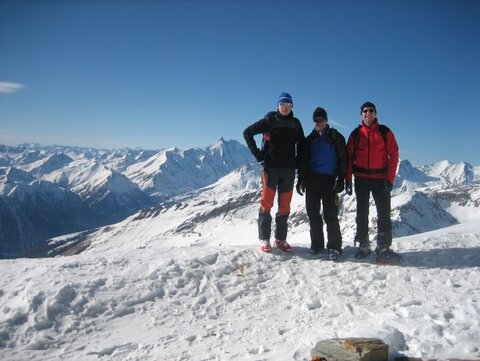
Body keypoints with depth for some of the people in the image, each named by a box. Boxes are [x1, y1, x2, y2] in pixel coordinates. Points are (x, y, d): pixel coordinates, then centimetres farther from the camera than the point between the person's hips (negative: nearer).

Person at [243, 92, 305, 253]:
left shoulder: (296, 123, 10)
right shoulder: (269, 120, 0)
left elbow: (301, 143, 21)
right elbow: (247, 132, 1)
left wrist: (298, 161, 7)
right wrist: (257, 153, -4)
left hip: (289, 169, 3)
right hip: (270, 167, -3)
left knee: (285, 205, 5)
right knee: (267, 203, -4)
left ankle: (280, 239, 14)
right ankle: (264, 239, 3)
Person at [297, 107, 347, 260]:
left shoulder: (336, 137, 5)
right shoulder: (310, 139, 15)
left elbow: (343, 159, 1)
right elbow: (303, 161, 16)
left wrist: (341, 179, -8)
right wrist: (301, 179, 8)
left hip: (329, 180, -4)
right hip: (312, 179, 4)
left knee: (330, 215, -7)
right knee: (313, 213, 5)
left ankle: (334, 246, -1)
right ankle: (316, 244, 14)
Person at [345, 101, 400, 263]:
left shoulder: (385, 132, 1)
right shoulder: (356, 134, 5)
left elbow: (394, 155, -2)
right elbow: (349, 158, 5)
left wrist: (390, 179, -9)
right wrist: (348, 180, -1)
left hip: (380, 179, -2)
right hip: (361, 179, 2)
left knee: (384, 213, -6)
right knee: (362, 213, 8)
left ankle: (383, 248, -2)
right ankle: (364, 245, 19)